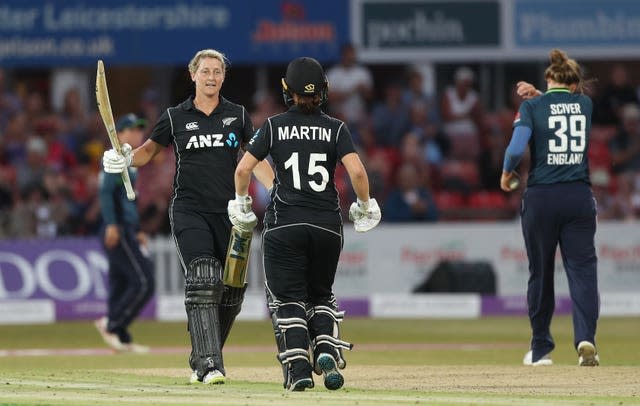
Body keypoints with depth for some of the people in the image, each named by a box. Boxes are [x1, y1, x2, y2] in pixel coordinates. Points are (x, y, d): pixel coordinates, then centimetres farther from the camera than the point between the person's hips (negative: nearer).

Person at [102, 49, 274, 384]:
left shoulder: (237, 115, 9)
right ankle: (208, 365, -24)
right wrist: (125, 160, -6)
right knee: (202, 282, -18)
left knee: (232, 289, 3)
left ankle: (204, 357, 22)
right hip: (189, 212, -3)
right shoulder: (175, 117, 5)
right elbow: (149, 149, 15)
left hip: (229, 212, 3)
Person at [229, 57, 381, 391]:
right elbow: (357, 171, -9)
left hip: (284, 224, -2)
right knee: (321, 295, 17)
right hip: (327, 225, 2)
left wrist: (241, 201, 13)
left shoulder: (275, 126, 0)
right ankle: (326, 352, -7)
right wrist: (365, 206, 6)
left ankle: (298, 367, -10)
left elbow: (243, 168, -4)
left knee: (288, 299, 3)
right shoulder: (336, 129, 2)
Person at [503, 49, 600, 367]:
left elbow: (517, 148, -14)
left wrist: (507, 172, 3)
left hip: (541, 197, -1)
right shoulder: (585, 103, 8)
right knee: (582, 268, -2)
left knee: (540, 272, 10)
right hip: (579, 197, 1)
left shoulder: (533, 107, -3)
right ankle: (585, 337, -24)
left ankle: (541, 349, 19)